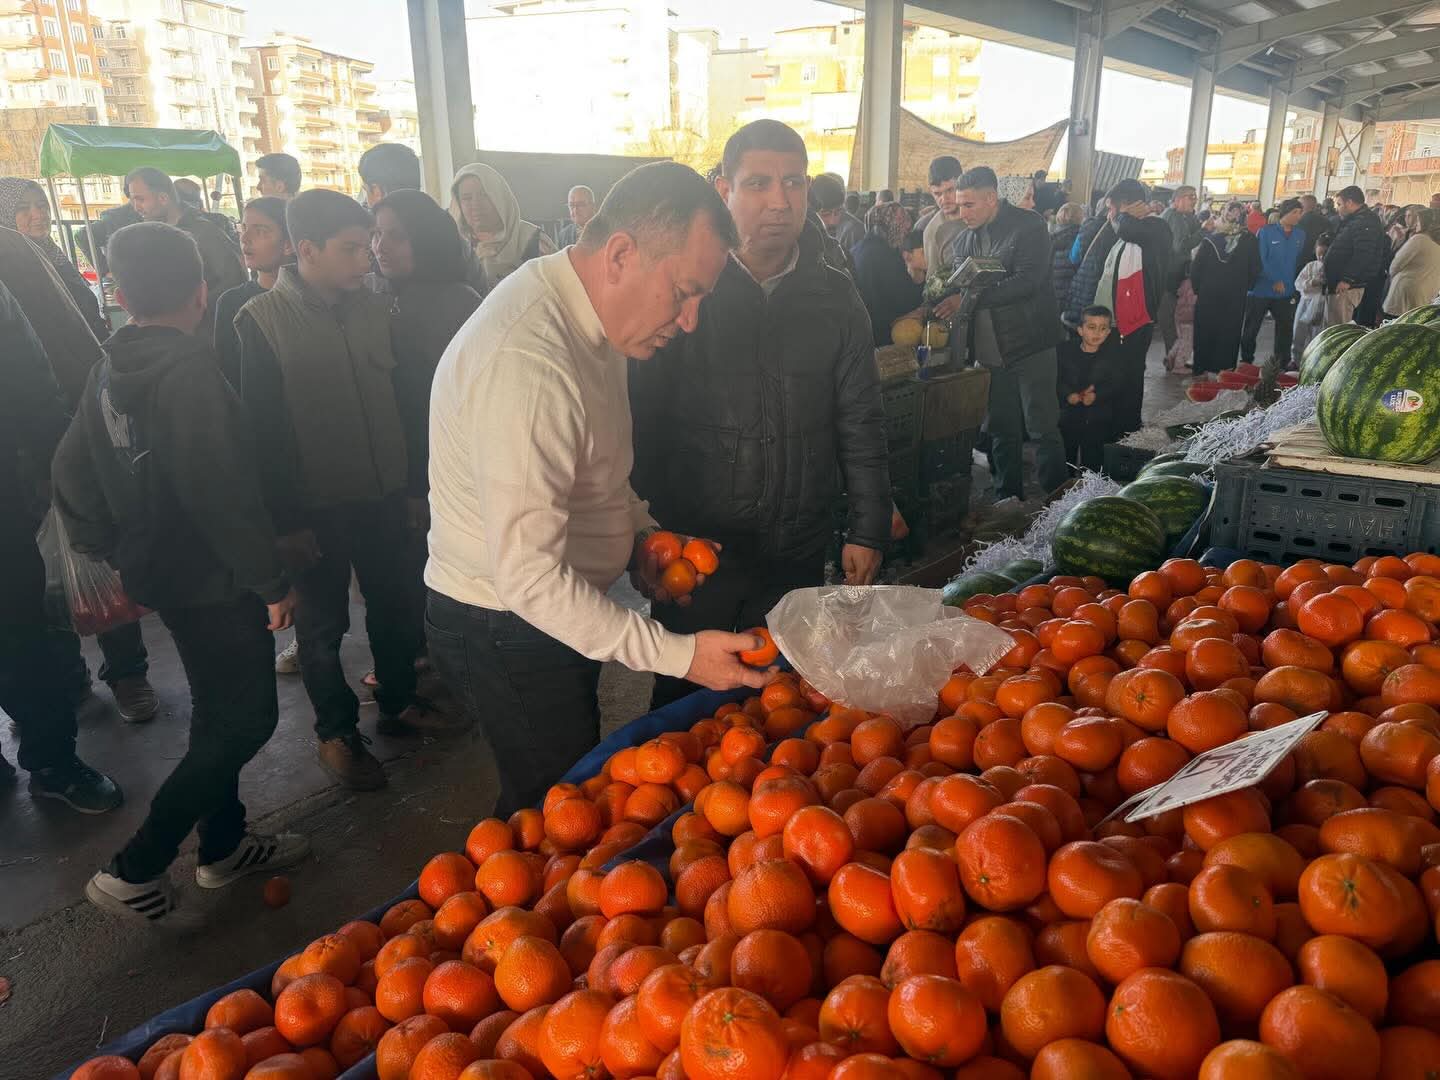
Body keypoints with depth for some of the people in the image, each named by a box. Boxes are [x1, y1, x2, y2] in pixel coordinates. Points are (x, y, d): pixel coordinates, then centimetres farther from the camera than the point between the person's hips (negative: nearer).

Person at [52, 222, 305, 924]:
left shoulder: (110, 369, 6)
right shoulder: (187, 370, -21)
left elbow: (71, 474, 13)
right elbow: (220, 491, -26)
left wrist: (115, 555, 19)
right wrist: (272, 580, -18)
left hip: (158, 571, 9)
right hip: (211, 579, -9)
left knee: (221, 713, 21)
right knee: (245, 720, 2)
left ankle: (224, 845, 35)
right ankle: (134, 871, 7)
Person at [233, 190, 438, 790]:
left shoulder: (375, 308, 1)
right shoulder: (262, 321, -10)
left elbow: (400, 398, 7)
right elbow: (263, 429, -10)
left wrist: (412, 484, 8)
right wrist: (286, 519, -11)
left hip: (384, 495, 4)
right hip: (317, 507, -4)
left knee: (392, 604, 16)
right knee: (324, 623, 11)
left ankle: (398, 702, 37)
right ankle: (335, 731, 28)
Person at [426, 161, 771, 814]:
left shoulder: (583, 317, 2)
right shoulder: (528, 362, -31)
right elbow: (527, 575, -32)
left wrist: (644, 533, 2)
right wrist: (677, 655, -30)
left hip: (557, 611, 9)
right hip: (507, 631, -9)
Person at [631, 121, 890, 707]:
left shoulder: (835, 298, 2)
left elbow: (861, 425, 6)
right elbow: (641, 419, -4)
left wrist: (868, 530, 5)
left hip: (798, 554, 2)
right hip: (693, 544, -2)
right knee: (682, 704, 14)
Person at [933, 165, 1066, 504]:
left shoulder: (1029, 225, -9)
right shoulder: (964, 239, 10)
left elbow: (1027, 280, -21)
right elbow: (959, 286, 16)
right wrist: (944, 301, -6)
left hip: (1030, 345, -6)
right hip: (989, 348, 6)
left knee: (1043, 427, 1)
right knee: (1001, 429, 13)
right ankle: (1007, 497, 24)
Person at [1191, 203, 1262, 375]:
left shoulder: (1211, 239, -6)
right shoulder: (1250, 241, -4)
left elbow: (1196, 267, -7)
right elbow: (1255, 270, -1)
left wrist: (1196, 289, 3)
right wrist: (1243, 287, 13)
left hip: (1207, 295, 0)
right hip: (1235, 297, 0)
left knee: (1205, 334, 9)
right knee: (1228, 335, 7)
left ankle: (1202, 370, 13)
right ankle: (1223, 370, 7)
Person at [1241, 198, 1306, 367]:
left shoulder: (1300, 236, 8)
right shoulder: (1266, 232, -6)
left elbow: (1299, 261, 13)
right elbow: (1260, 259, -12)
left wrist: (1295, 286, 6)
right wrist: (1275, 280, -19)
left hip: (1286, 292, 4)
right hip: (1261, 290, -4)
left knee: (1286, 329, 6)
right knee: (1251, 329, 4)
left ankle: (1282, 365, 17)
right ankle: (1246, 363, 18)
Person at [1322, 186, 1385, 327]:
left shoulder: (1366, 223, -15)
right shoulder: (1351, 221, 19)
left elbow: (1363, 255, -26)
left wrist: (1347, 279, -27)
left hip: (1346, 286, -11)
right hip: (1336, 283, 11)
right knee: (1331, 327, 16)